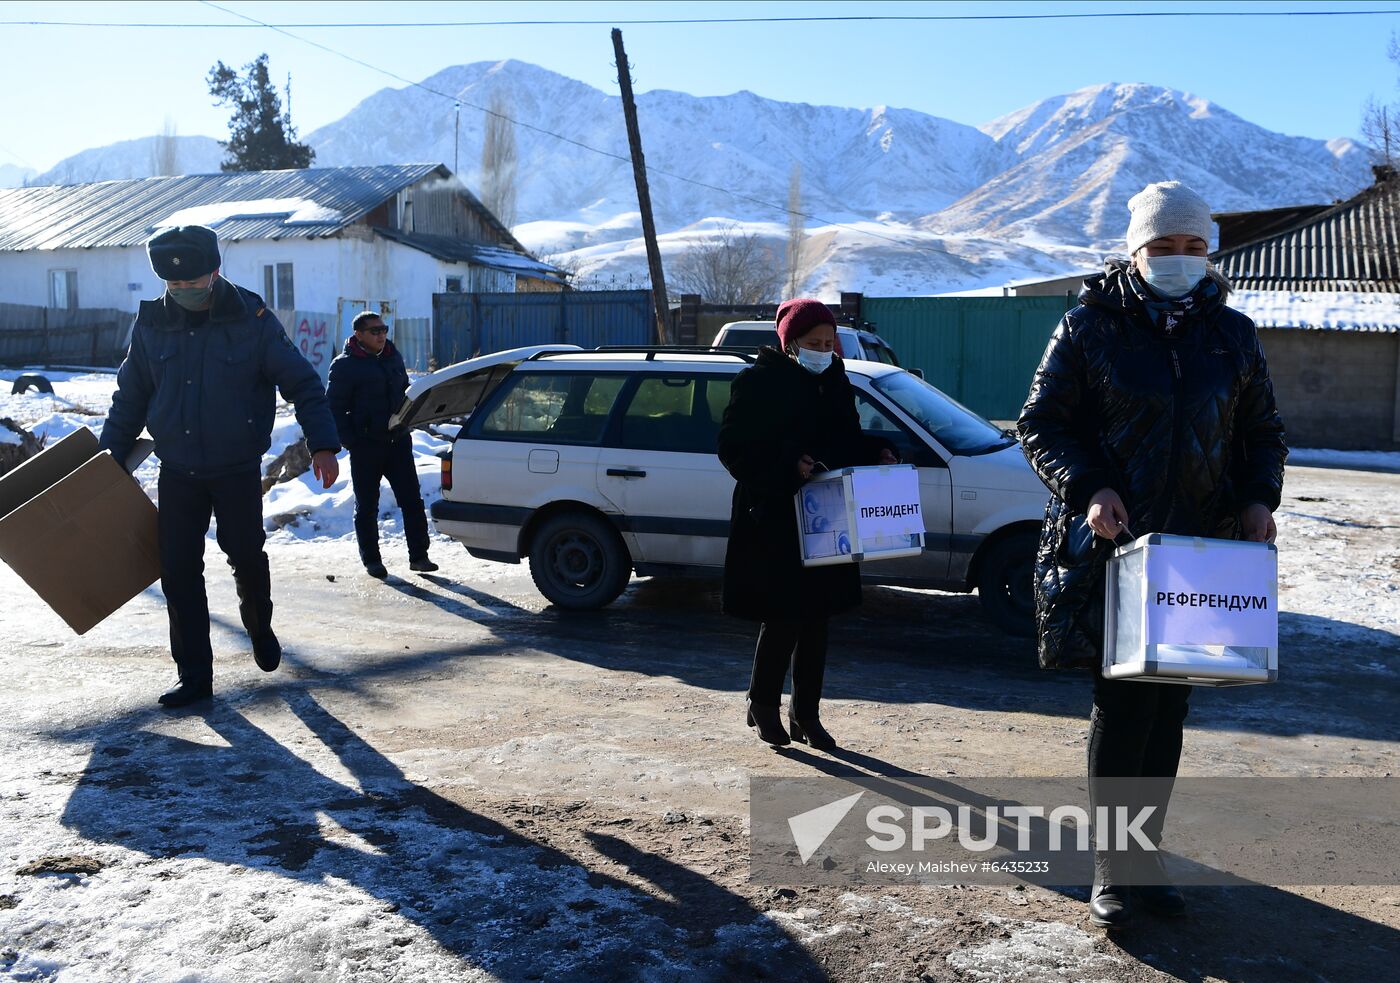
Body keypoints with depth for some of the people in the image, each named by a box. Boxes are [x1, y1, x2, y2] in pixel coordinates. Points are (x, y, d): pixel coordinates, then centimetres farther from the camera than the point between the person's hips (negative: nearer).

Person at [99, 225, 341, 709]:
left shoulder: (252, 319, -7)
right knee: (178, 570, 0)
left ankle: (259, 627, 37)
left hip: (238, 470, -3)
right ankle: (194, 676, 9)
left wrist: (322, 444, -14)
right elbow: (130, 398, 13)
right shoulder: (151, 324, 3)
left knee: (246, 555, 4)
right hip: (177, 473, 3)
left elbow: (303, 383, -5)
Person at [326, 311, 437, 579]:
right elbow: (335, 408, -7)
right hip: (365, 446, -5)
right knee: (367, 506, 7)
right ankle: (371, 560, 17)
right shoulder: (345, 365, -7)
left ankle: (418, 556, 6)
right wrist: (349, 441, -12)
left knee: (412, 500, 0)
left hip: (397, 442, 5)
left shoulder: (393, 356, 11)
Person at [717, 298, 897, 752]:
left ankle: (806, 715, 21)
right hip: (772, 519, -6)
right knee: (783, 617, -5)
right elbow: (733, 449, -11)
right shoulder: (758, 381, -8)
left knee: (816, 618, 9)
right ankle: (763, 705, 17)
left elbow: (848, 438, 20)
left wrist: (878, 453, 0)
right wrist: (788, 467, -22)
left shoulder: (834, 380, 11)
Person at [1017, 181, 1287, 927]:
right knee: (1123, 701, -4)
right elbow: (1041, 424, -2)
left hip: (1199, 549, 4)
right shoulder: (1090, 326, -2)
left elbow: (1263, 431, 18)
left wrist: (1258, 499, -1)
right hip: (1113, 546, -4)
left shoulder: (1232, 335, 10)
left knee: (1168, 705, 9)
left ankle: (1146, 856, 24)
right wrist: (1088, 488, -18)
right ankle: (1112, 871, 10)